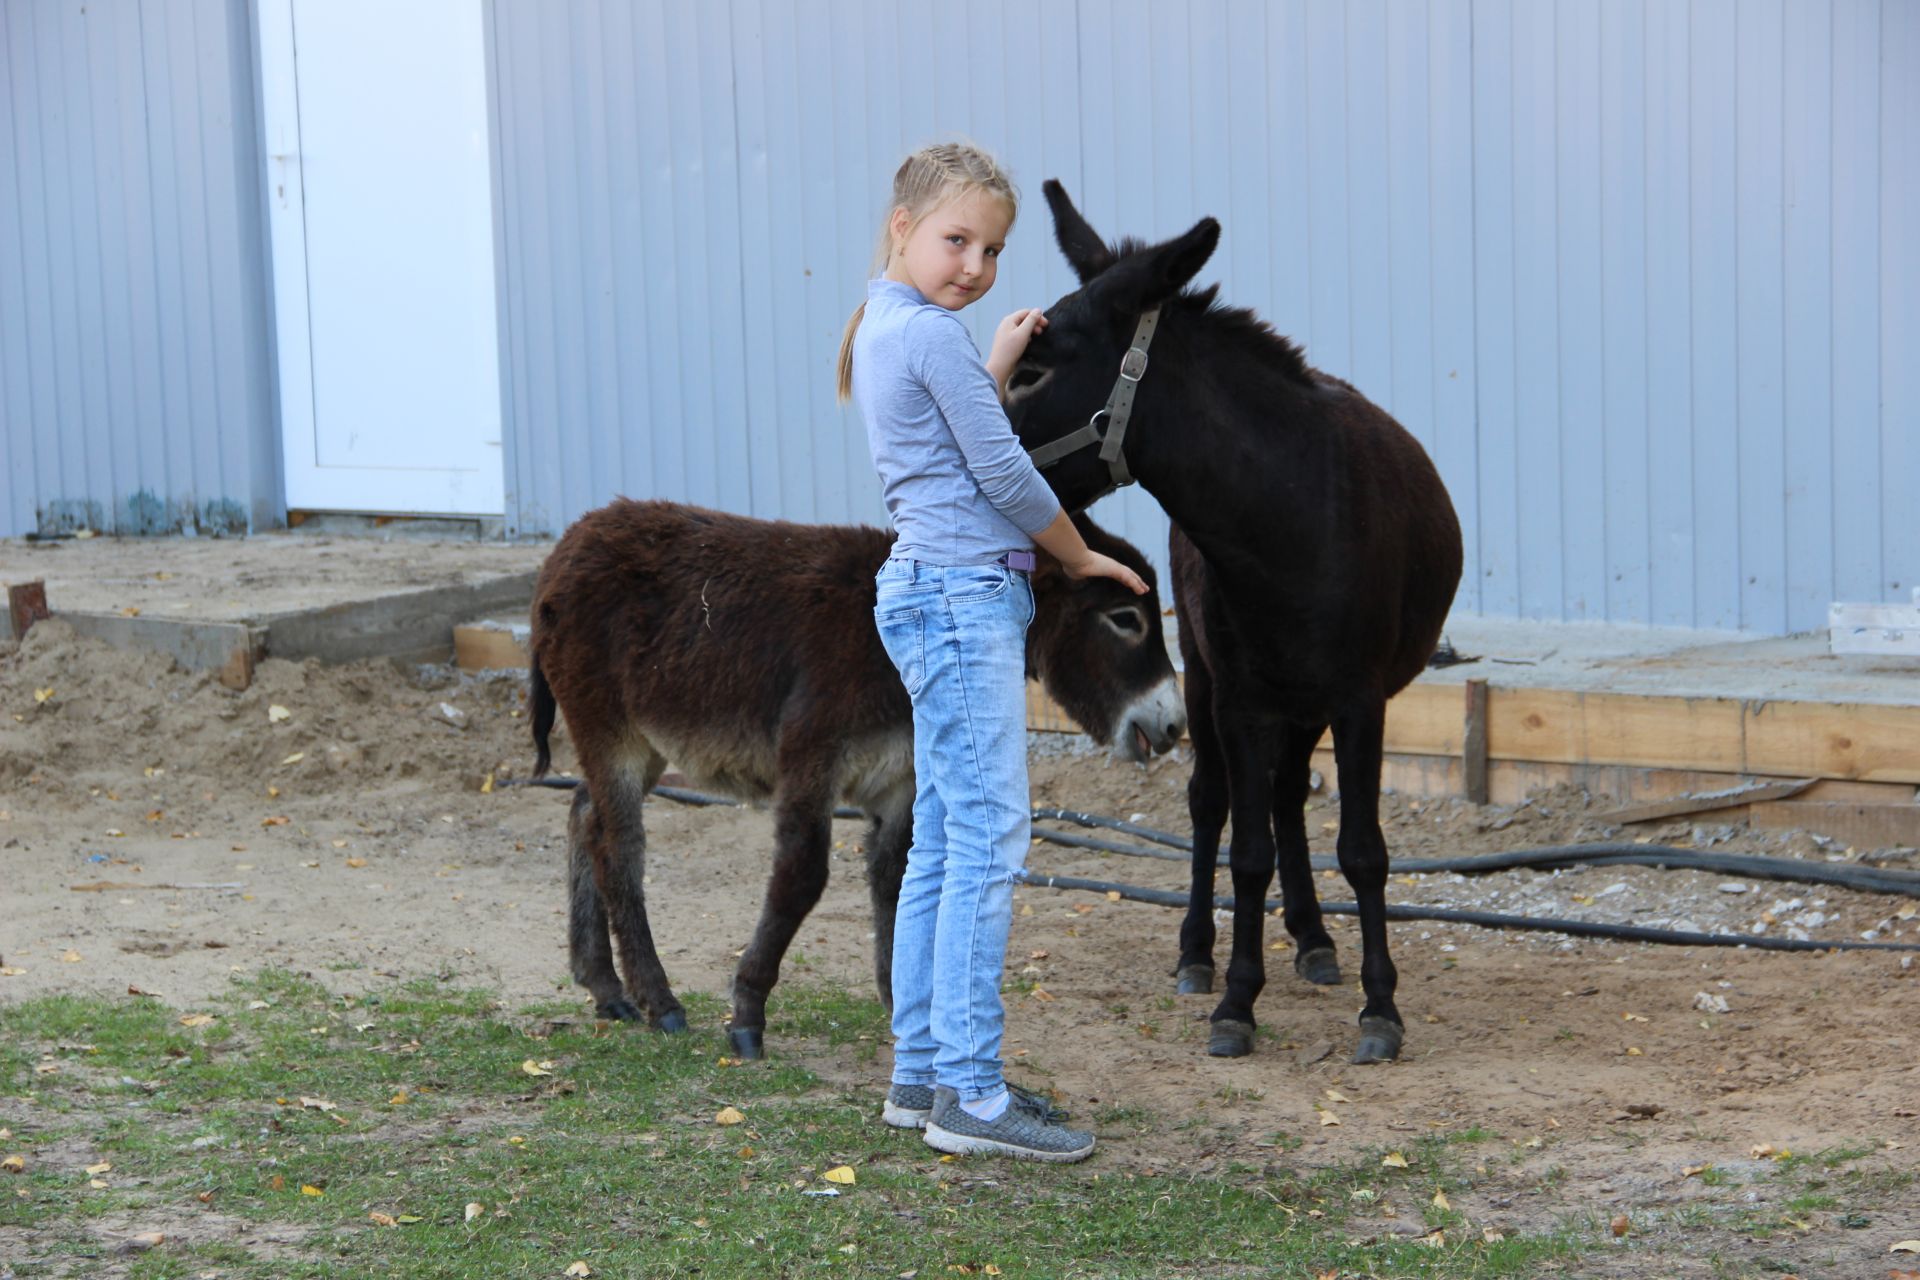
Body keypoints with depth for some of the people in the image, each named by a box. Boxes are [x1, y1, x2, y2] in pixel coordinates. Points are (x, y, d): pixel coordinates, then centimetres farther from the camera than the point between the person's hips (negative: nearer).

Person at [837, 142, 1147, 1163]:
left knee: (941, 845, 12)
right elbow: (1003, 473, -12)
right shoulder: (934, 335, -14)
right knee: (988, 842, -10)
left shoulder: (882, 329, 16)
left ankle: (922, 1071, 16)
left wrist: (998, 363, 20)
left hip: (931, 593, 10)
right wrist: (1084, 559, 3)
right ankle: (969, 1092, -11)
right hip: (965, 593, -10)